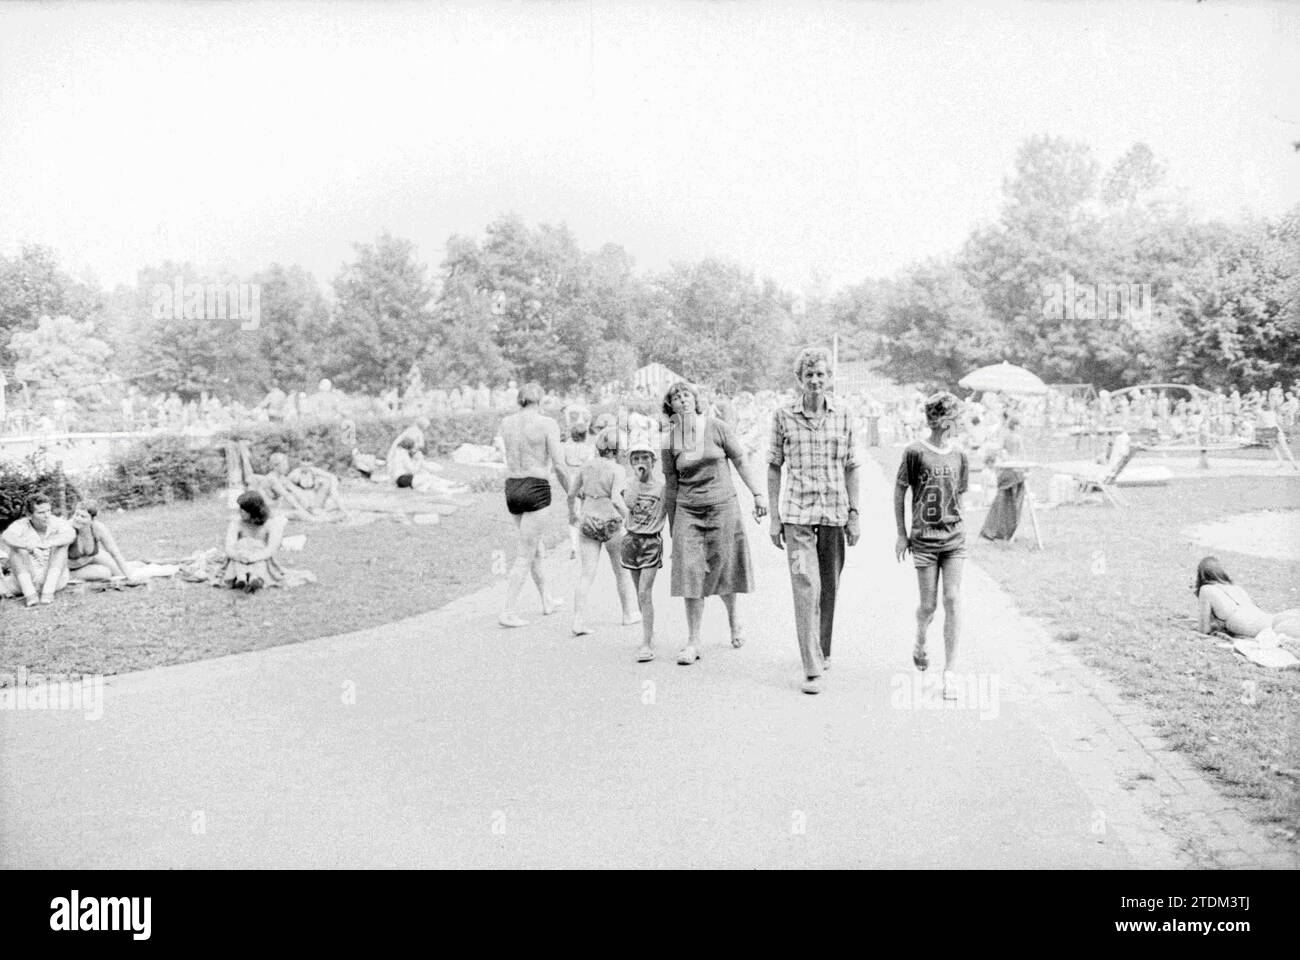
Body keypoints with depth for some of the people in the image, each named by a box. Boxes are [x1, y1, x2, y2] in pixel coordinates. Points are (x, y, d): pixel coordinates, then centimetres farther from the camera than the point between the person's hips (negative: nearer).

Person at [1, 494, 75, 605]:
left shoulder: (56, 523, -8)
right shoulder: (21, 525, -7)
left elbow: (71, 534, -29)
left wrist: (46, 544, -47)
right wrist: (28, 545, -49)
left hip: (54, 579, 0)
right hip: (27, 580, 0)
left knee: (61, 544, -19)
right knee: (16, 549, -19)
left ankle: (48, 592, -25)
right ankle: (30, 594, -26)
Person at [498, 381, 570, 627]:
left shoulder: (506, 423, 6)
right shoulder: (547, 424, -9)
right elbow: (558, 466, -10)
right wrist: (572, 495, 1)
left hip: (512, 488, 6)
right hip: (536, 489, -6)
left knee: (535, 547, 22)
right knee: (525, 556, -1)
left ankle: (548, 601, 35)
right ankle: (508, 613, -3)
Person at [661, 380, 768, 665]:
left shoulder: (717, 428, -2)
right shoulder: (670, 442, 1)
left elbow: (741, 462, 4)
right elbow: (671, 485, 7)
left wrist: (758, 493, -2)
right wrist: (671, 528, 10)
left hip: (722, 506, -1)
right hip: (688, 510, 1)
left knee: (722, 569, 5)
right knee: (691, 572, -6)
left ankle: (733, 617, 37)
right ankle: (693, 642, 1)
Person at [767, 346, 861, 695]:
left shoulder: (843, 414, 2)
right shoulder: (783, 416, -1)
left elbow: (851, 467, 7)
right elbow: (774, 467, 5)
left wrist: (854, 513, 4)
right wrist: (774, 516, 2)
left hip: (834, 511, 2)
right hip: (797, 512, -2)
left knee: (829, 588, 12)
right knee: (805, 587, -11)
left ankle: (823, 651, 34)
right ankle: (812, 670, -8)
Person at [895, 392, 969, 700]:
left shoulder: (959, 456, 5)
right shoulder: (915, 452, -5)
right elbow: (899, 491, 2)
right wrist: (901, 534, 2)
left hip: (954, 539, 2)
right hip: (923, 539, -2)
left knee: (953, 600, -6)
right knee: (928, 605, 2)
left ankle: (949, 672, 0)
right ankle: (920, 644, 36)